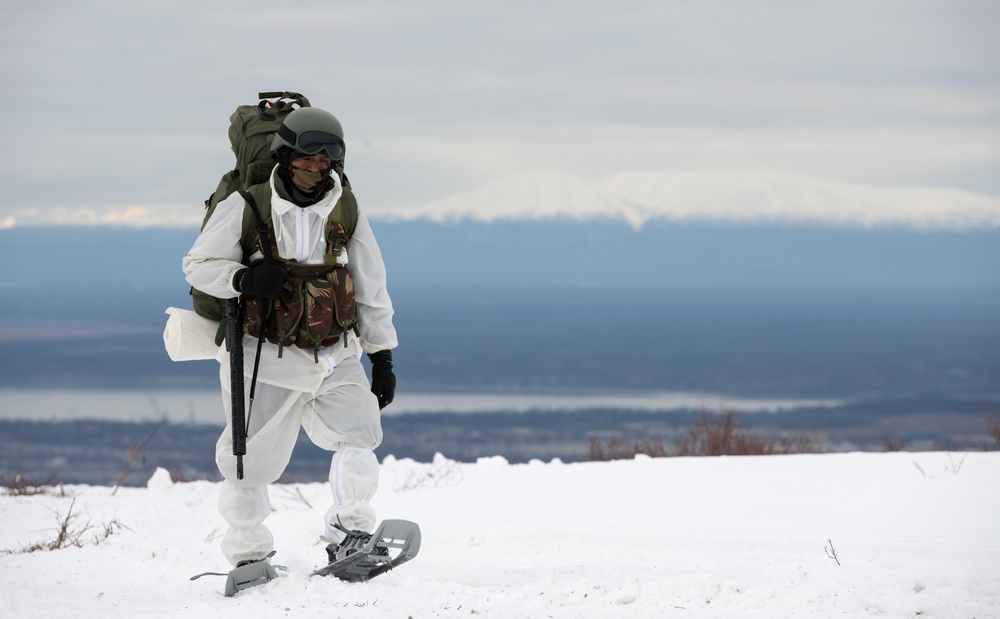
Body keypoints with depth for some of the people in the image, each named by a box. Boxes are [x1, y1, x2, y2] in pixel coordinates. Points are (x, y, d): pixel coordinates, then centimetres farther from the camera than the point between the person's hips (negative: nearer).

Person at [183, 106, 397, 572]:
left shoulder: (346, 210, 3)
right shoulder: (245, 208, -5)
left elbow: (370, 288, 10)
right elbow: (198, 265, -1)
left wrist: (382, 357, 9)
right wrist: (243, 279, -22)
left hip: (335, 356, 2)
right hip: (267, 357, -2)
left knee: (360, 432, -16)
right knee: (251, 460, 2)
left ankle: (347, 534, -5)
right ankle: (248, 553, 19)